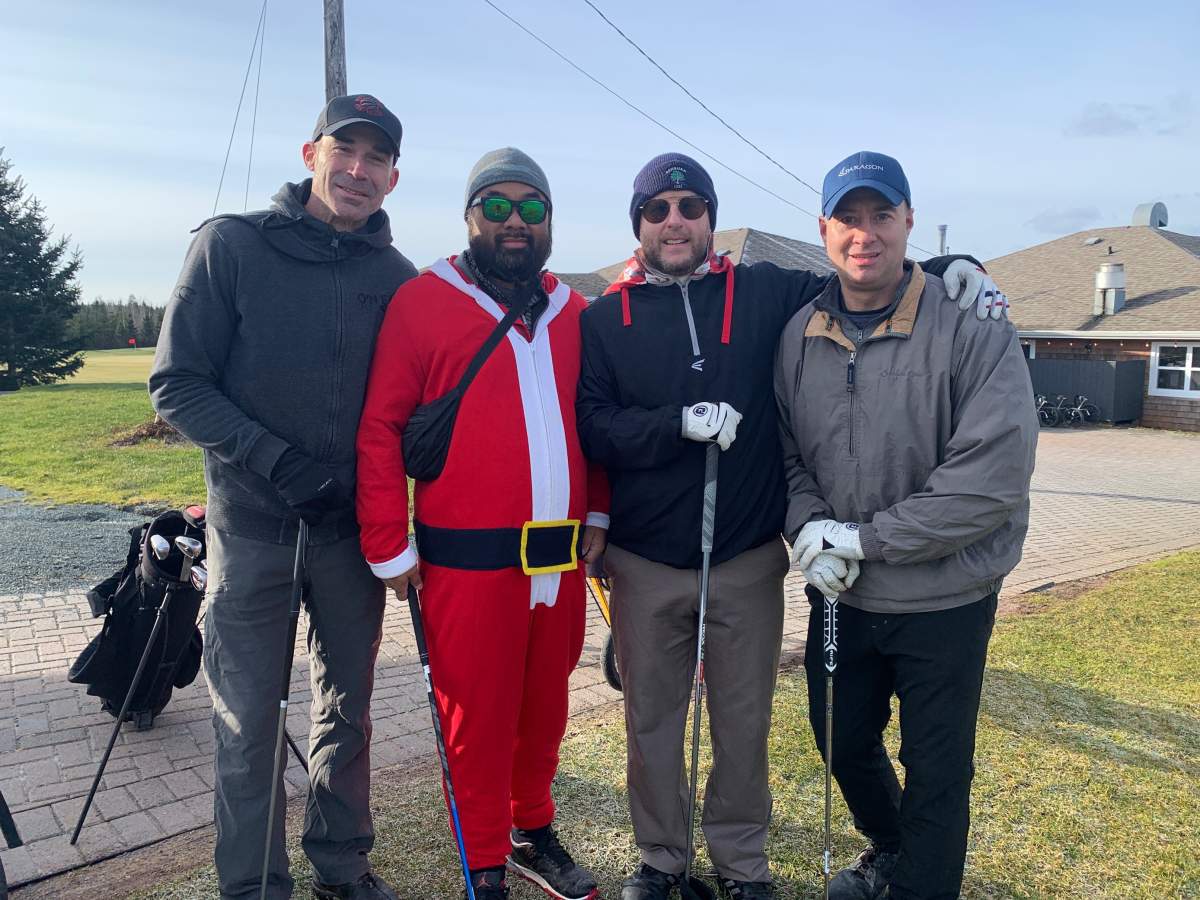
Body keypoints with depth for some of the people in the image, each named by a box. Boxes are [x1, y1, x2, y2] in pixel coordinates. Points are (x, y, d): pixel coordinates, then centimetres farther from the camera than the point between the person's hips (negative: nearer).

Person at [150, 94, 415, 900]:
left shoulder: (397, 277, 1)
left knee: (347, 709, 15)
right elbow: (178, 383, -7)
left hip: (355, 527, 3)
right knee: (248, 721, 6)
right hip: (252, 526, -2)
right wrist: (275, 459, -18)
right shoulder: (231, 244, -5)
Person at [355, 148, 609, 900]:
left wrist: (597, 512, 7)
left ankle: (534, 832, 39)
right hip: (469, 558, -4)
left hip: (562, 558, 5)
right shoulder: (423, 303, -4)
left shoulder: (572, 312, 11)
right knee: (478, 716, 6)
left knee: (545, 706, 17)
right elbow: (380, 428, -5)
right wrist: (391, 548, -7)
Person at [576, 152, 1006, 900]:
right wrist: (680, 423, -21)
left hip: (749, 562, 0)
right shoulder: (604, 319, 1)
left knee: (744, 723, 13)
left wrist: (948, 267, -5)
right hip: (645, 566, 0)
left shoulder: (767, 294, 2)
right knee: (652, 720, 14)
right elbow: (593, 427, -7)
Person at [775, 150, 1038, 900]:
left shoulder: (974, 329, -16)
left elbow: (994, 478, -22)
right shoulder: (800, 336, -1)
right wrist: (809, 528, -14)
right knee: (843, 742, 22)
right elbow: (787, 453, 5)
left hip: (944, 603, -5)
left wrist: (865, 538, -20)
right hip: (840, 597, 5)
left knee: (936, 774, 11)